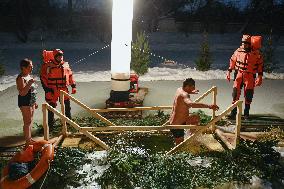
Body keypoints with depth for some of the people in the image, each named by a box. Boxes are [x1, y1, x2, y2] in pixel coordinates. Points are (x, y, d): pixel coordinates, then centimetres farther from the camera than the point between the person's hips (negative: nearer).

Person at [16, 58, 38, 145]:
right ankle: (27, 141, 4)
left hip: (31, 102, 9)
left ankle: (30, 139, 27)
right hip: (25, 103, -9)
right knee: (27, 122, -4)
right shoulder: (21, 78, -18)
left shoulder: (28, 76, 10)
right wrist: (29, 84, -34)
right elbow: (22, 93, -25)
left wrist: (34, 102, 20)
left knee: (30, 121, 16)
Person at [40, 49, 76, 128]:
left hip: (64, 90, 5)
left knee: (67, 106, 17)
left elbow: (70, 75, 16)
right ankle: (50, 124, 20)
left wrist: (73, 86, 12)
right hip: (53, 91, -5)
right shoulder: (48, 66, -11)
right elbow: (43, 78, -10)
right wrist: (47, 90, -14)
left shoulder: (66, 65, 6)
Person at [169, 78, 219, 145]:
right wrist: (208, 106, -53)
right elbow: (191, 104, -50)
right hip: (177, 125, -10)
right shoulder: (184, 95, -27)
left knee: (196, 118, 20)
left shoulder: (179, 89, 3)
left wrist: (191, 92, 45)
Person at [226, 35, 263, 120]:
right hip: (239, 74, 2)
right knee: (235, 93, -2)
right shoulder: (238, 51, -1)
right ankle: (233, 112, 7)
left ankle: (246, 113, 20)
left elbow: (260, 65, 0)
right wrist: (229, 71, 8)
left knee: (248, 95, 5)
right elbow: (232, 61, 11)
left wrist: (260, 77, -4)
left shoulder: (256, 53, -8)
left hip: (250, 76, -2)